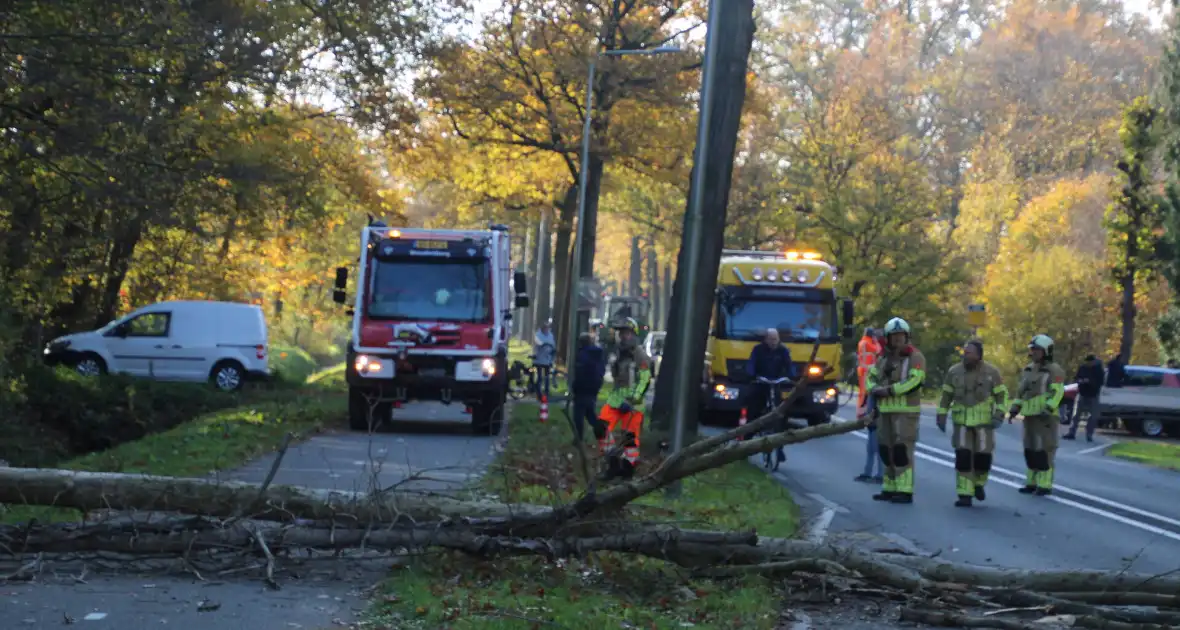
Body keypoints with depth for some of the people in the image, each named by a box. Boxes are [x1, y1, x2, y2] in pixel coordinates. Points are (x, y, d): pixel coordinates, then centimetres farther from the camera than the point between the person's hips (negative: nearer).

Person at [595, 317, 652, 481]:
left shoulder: (640, 356, -7)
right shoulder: (621, 354, 19)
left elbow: (644, 381, -14)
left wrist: (631, 400, -21)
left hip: (632, 403, -7)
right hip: (616, 399, 7)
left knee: (630, 437, -4)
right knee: (601, 428, -8)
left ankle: (627, 470, 6)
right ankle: (613, 464, -1)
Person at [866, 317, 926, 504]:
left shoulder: (915, 357, -6)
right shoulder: (883, 358, 15)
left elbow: (914, 381, -18)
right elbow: (871, 376, 15)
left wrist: (890, 390, -21)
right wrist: (875, 389, -8)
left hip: (906, 410, -7)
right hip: (885, 410, 7)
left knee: (902, 449, -11)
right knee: (886, 449, 10)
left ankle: (905, 491, -10)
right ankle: (890, 488, 18)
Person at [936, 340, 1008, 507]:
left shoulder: (991, 372, -7)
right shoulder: (954, 371, -2)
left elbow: (1002, 395, -3)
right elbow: (946, 395, 6)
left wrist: (999, 416, -16)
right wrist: (941, 416, 0)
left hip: (984, 421, -1)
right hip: (962, 421, 1)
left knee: (982, 457, 0)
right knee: (963, 458, -9)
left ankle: (978, 483, 31)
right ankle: (965, 496, -6)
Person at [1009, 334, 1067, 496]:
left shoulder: (1054, 370, -9)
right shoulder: (1028, 370, 14)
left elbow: (1057, 392, -18)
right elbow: (1021, 392, 18)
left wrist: (1047, 410, -28)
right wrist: (1014, 410, 8)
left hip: (1045, 417, -7)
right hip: (1030, 416, 7)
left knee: (1044, 450, -7)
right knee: (1031, 450, 8)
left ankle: (1045, 485, -3)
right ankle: (1032, 483, 15)